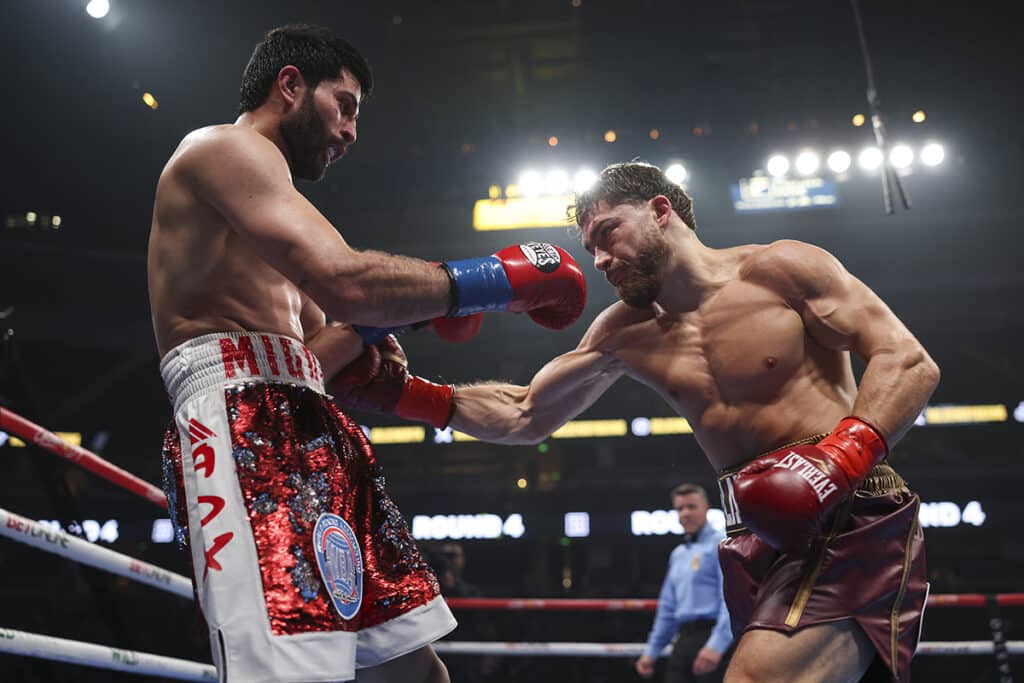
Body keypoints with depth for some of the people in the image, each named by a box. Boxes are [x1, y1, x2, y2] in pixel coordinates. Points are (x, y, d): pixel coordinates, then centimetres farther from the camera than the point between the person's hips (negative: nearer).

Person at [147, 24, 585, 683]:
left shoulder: (255, 177, 32)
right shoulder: (226, 146, 0)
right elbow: (344, 282, -17)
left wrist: (385, 315, 17)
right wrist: (493, 280, -8)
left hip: (307, 430, 10)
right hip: (244, 423, -10)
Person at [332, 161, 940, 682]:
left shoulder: (779, 270, -4)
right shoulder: (627, 334, 13)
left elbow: (910, 362, -9)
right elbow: (524, 416, 16)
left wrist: (842, 456, -25)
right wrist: (403, 393, 4)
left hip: (853, 521, -6)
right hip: (763, 539, 6)